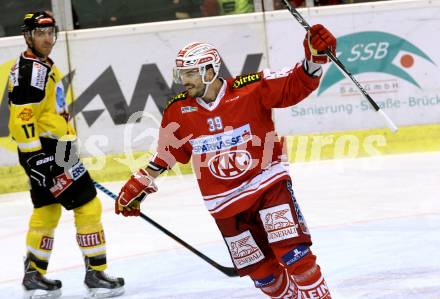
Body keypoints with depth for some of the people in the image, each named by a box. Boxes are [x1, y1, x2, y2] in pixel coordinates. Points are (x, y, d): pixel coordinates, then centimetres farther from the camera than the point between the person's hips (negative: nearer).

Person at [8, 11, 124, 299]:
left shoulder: (45, 65, 16)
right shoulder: (31, 70, -16)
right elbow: (22, 118, -22)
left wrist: (66, 143, 27)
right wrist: (35, 157, -26)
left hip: (50, 148, 11)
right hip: (44, 151, -11)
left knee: (47, 211, 16)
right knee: (88, 207, -7)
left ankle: (34, 275, 23)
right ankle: (96, 273, -4)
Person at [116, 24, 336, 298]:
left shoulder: (252, 89, -13)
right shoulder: (178, 111, -3)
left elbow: (299, 83, -15)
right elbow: (165, 154, 11)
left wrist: (316, 56, -34)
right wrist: (138, 187, 13)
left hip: (267, 183, -3)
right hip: (225, 203, 3)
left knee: (293, 252, -17)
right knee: (261, 272, 6)